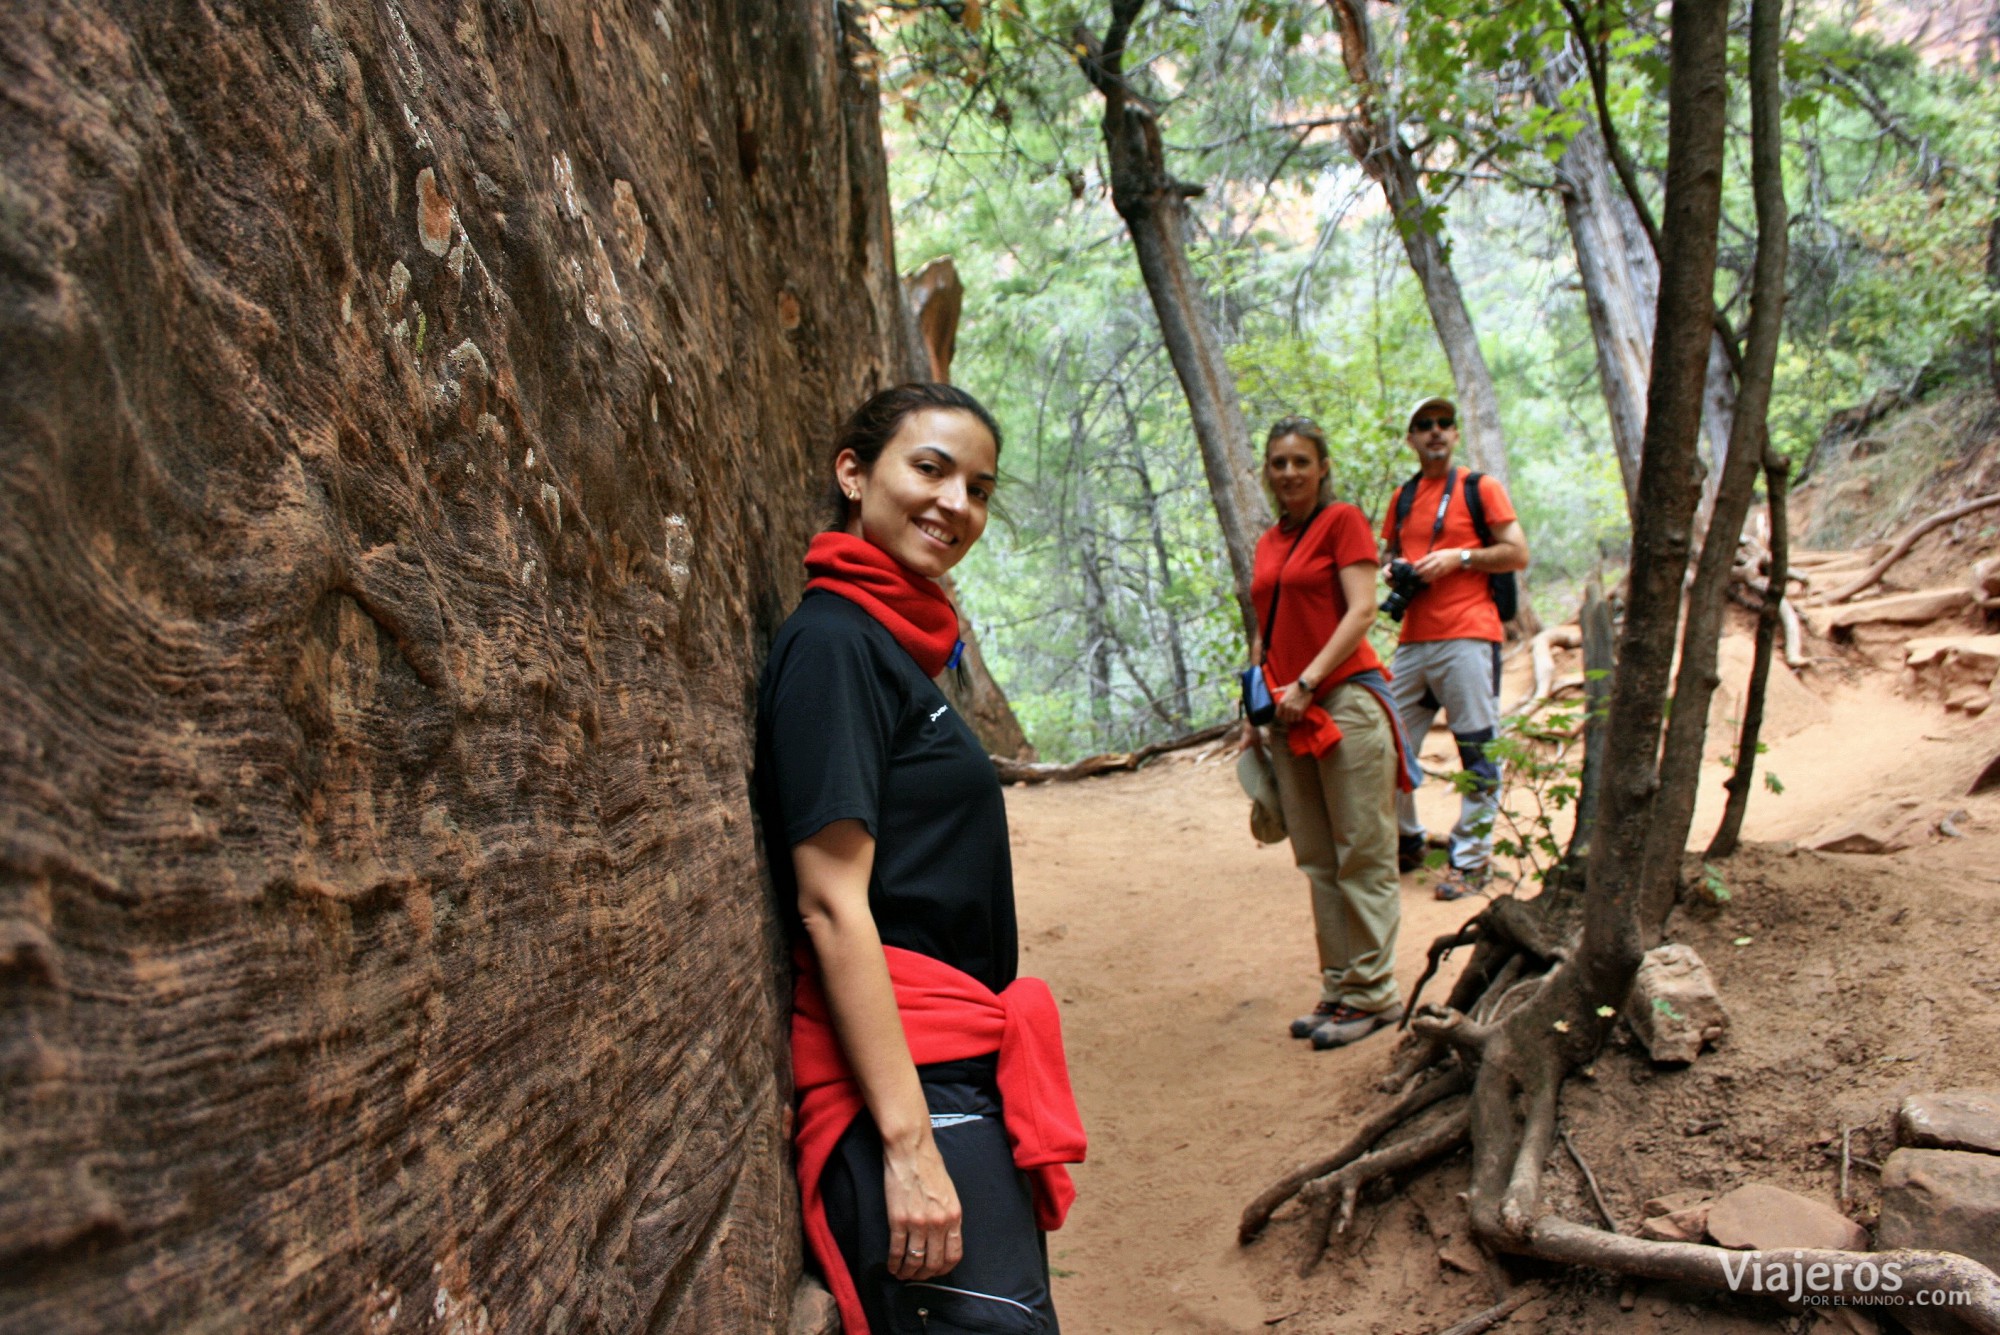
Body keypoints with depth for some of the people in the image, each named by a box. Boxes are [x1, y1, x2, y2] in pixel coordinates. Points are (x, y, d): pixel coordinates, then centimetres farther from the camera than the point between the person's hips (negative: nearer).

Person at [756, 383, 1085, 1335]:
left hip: (967, 1067, 9)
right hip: (901, 1077, -9)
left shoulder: (898, 640, 15)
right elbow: (830, 905, -18)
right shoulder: (834, 641, -12)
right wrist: (909, 1142, -21)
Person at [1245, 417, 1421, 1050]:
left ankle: (1371, 993, 7)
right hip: (1290, 713, 7)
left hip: (1345, 700, -7)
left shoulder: (1342, 521, -1)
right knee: (1318, 861, 10)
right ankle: (1339, 987, 18)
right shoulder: (1269, 542, 17)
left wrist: (1306, 682, -16)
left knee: (1363, 856, -1)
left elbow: (1362, 610, -11)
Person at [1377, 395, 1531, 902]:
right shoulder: (1402, 498, 18)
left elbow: (1518, 554, 0)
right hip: (1413, 640, 5)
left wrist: (1458, 558, -11)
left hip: (1467, 637, -5)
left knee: (1478, 754, -4)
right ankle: (1406, 842, 21)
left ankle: (1471, 859, 4)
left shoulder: (1480, 488, 4)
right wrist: (1393, 569, 6)